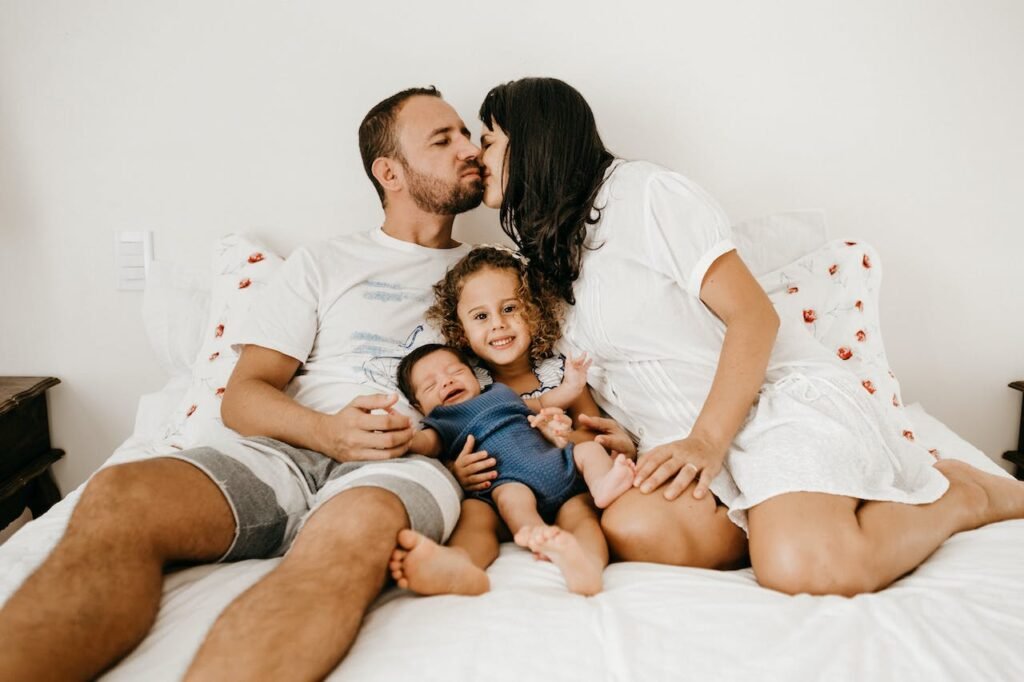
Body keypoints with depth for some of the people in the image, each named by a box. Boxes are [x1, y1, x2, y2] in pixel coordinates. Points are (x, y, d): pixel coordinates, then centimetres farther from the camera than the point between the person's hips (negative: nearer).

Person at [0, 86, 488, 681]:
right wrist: (328, 431, -12)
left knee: (358, 526, -40)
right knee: (117, 497, -28)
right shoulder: (325, 263, 19)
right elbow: (243, 396, 11)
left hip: (411, 462, -1)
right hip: (294, 451, 2)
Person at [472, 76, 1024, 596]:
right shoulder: (546, 264, 18)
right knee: (630, 529, -29)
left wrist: (708, 441, -20)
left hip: (777, 395, -5)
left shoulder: (640, 191, -5)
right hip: (686, 441, 6)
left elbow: (754, 315, -11)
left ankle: (957, 493, -1)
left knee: (805, 568, -32)